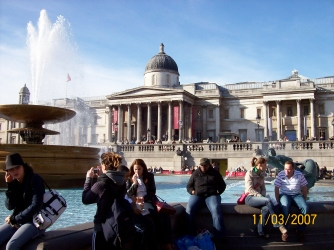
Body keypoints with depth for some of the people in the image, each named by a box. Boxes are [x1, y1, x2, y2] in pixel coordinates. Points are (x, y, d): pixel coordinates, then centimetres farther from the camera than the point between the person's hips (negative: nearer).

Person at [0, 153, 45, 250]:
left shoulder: (35, 180, -11)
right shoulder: (14, 183, 7)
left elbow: (36, 206, -19)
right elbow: (10, 206, 0)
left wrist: (14, 219, -13)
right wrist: (10, 185, -10)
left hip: (35, 222, -7)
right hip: (16, 222, 7)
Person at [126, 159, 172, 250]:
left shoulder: (149, 176, 7)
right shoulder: (130, 179, 5)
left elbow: (152, 192, 2)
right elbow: (129, 194, 0)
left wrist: (144, 198, -16)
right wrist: (134, 183, -13)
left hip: (149, 201, 3)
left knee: (165, 213, -25)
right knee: (157, 215, -29)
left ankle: (167, 243, -22)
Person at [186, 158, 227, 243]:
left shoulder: (215, 173, 13)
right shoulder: (195, 173, 15)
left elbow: (223, 185, 20)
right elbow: (189, 186, 21)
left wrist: (218, 191, 0)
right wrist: (192, 191, -1)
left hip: (212, 195, -1)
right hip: (197, 195, 1)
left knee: (215, 210, -34)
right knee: (189, 209, -29)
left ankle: (220, 234, -30)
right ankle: (189, 233, -19)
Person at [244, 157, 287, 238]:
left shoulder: (262, 174, 12)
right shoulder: (250, 173, -9)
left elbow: (263, 188, 15)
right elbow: (250, 189, -16)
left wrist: (263, 196, -6)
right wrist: (261, 197, -23)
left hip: (258, 197, 6)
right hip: (250, 198, -6)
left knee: (266, 208, -29)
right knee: (268, 200, -32)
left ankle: (261, 231, -19)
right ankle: (280, 225, -28)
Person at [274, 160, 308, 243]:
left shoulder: (299, 175, -5)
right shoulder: (281, 175, -9)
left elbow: (304, 188, 5)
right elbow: (276, 189, -5)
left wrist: (304, 200, 0)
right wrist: (278, 201, -10)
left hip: (297, 195, 2)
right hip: (284, 195, -2)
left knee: (305, 208, -26)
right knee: (285, 207, -35)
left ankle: (300, 230, -11)